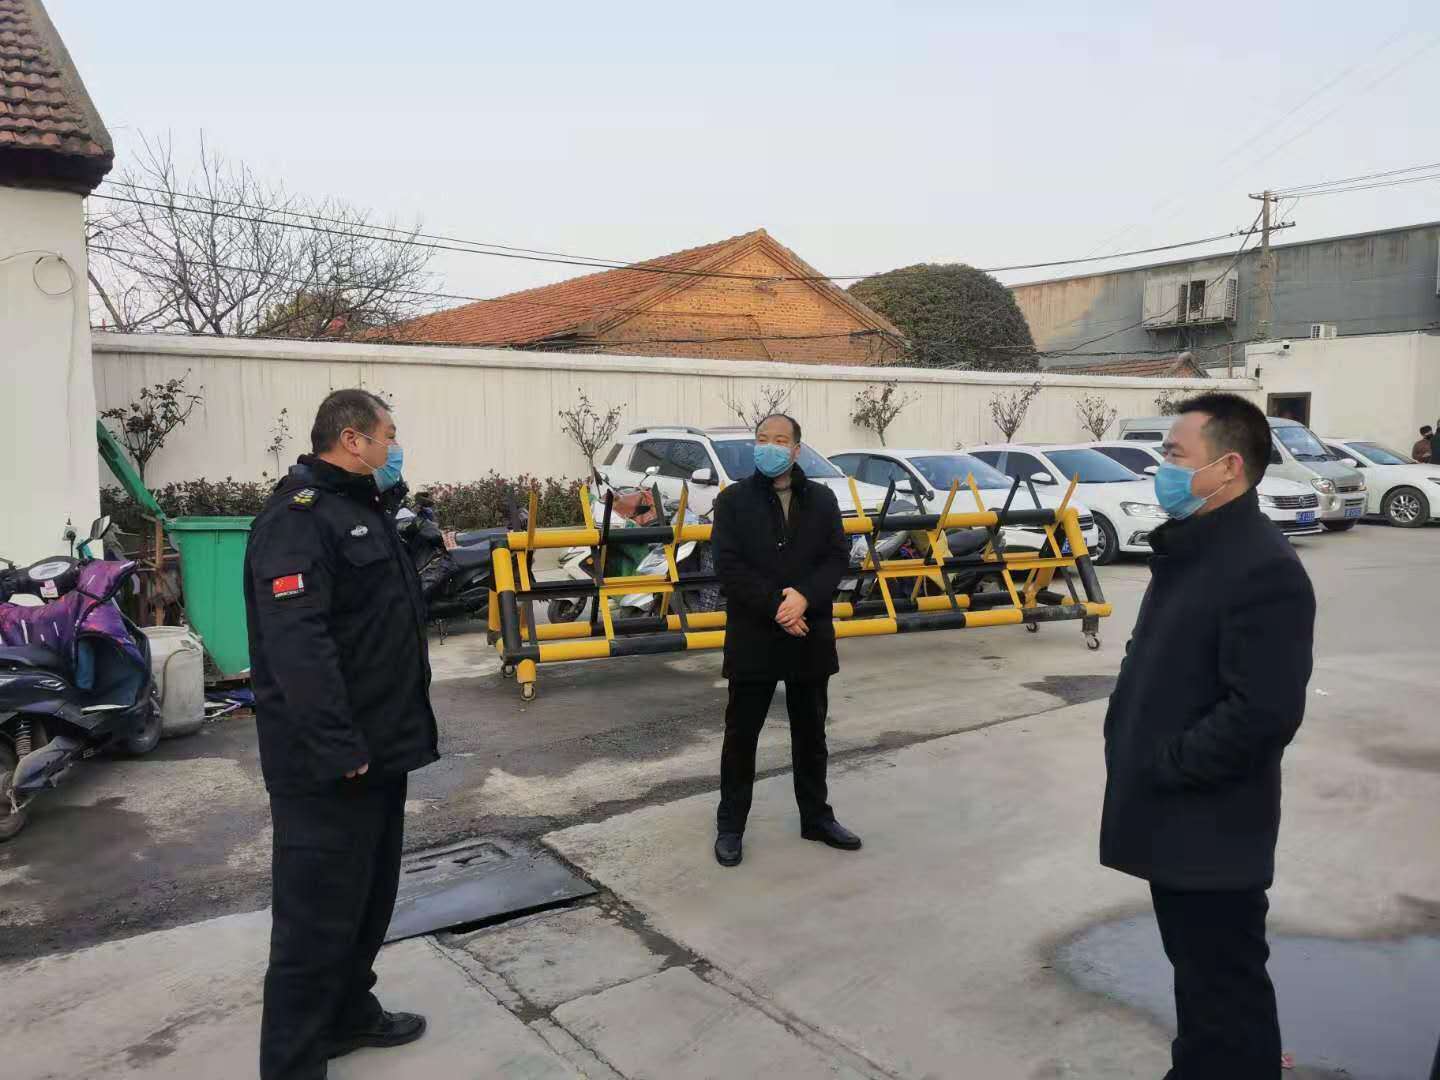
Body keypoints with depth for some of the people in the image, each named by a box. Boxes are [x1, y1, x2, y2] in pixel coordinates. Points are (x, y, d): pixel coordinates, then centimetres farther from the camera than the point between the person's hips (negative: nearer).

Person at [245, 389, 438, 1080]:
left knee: (370, 896, 21)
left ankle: (350, 1015, 38)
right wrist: (337, 748, -29)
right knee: (319, 914, 0)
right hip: (327, 764, -10)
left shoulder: (365, 511, 16)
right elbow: (297, 643, -28)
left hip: (378, 749, 10)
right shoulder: (298, 518, -18)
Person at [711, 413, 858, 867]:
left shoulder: (822, 499, 6)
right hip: (753, 637, -3)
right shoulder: (733, 500, -3)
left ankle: (816, 817, 30)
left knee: (811, 733, 15)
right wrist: (775, 608, -19)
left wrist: (804, 597, -18)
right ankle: (730, 825, 18)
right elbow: (728, 566, -11)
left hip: (810, 637, 3)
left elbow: (838, 558, -1)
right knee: (742, 735, 6)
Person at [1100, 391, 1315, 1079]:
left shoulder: (1263, 567, -21)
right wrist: (1127, 750, 8)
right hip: (1176, 822, 9)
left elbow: (1263, 713, -27)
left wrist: (1162, 767, -19)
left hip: (1212, 831, -9)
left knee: (1226, 990, 5)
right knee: (1195, 971, 24)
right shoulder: (1189, 549, 11)